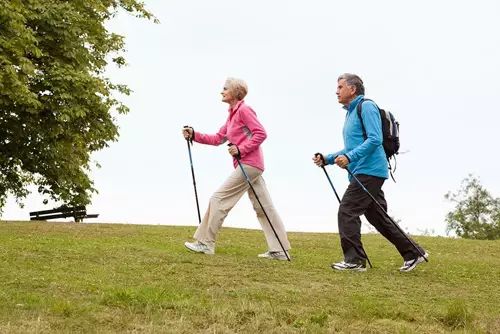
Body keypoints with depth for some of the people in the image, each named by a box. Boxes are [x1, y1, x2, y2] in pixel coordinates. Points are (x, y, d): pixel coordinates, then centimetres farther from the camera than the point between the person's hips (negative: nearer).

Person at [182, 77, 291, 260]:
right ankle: (279, 250, 10)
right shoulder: (232, 115, 19)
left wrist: (241, 149, -20)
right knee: (264, 207, 8)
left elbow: (261, 133, -16)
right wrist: (194, 135, 10)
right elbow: (217, 139, 18)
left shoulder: (244, 110, -9)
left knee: (219, 199, -5)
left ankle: (205, 243, 1)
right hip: (253, 166, 10)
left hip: (248, 164, -10)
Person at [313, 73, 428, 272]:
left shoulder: (366, 107, -7)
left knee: (347, 211, -13)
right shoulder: (351, 113, 23)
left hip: (369, 170, -10)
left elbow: (374, 139, -19)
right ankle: (413, 254, 16)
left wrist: (349, 157, -26)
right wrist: (327, 159, 14)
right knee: (377, 217, 11)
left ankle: (354, 260, -10)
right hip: (361, 173, 10)